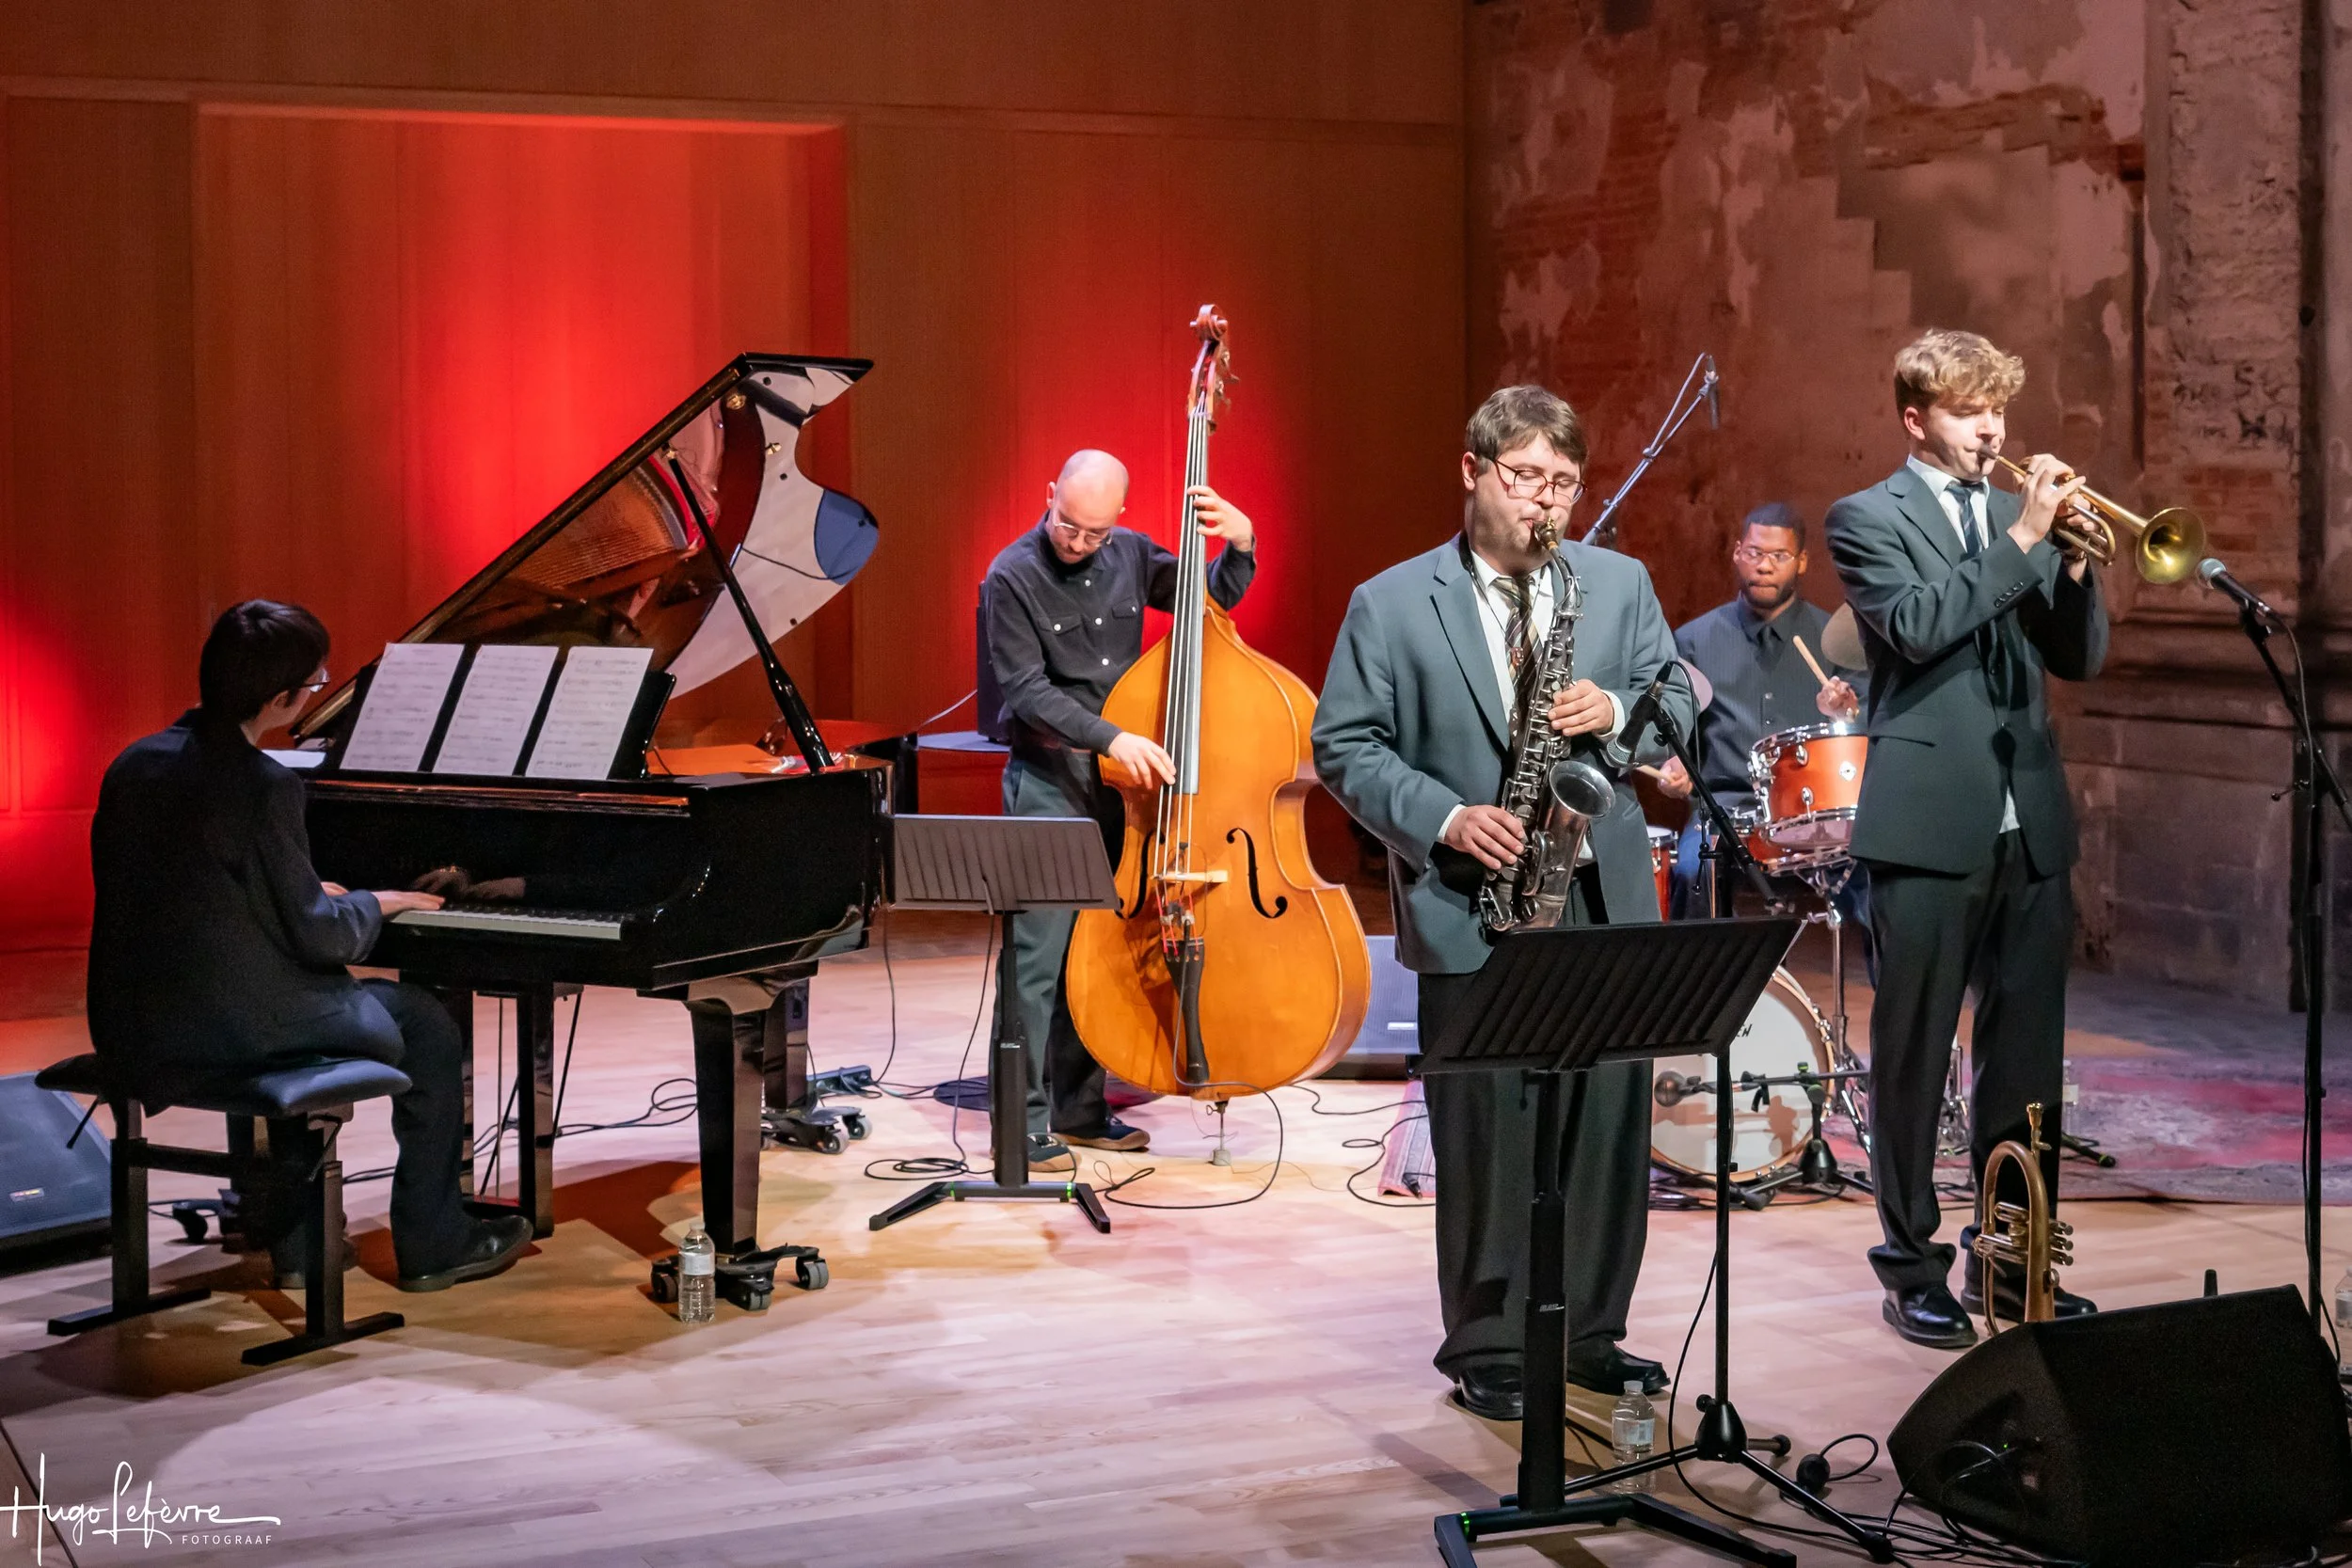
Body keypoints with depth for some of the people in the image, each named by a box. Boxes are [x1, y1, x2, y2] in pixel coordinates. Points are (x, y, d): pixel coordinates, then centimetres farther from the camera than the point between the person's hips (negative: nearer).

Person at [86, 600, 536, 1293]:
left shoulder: (134, 763, 5)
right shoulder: (262, 786, -18)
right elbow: (317, 936, -15)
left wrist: (312, 895, 21)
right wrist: (376, 905, 6)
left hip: (128, 1028, 8)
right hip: (225, 1030, -8)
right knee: (427, 1025, 12)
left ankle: (294, 1235, 33)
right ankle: (432, 1243, 19)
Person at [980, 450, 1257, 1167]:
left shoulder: (1132, 556, 6)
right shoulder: (1013, 577, -10)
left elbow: (1211, 600, 14)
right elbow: (1029, 692, -15)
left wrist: (1239, 547, -6)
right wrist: (1112, 737, -25)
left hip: (1121, 780, 6)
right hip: (1047, 781, -5)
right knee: (1040, 952, -9)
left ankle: (1080, 1109, 20)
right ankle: (1026, 1121, -4)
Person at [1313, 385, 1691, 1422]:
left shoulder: (1620, 585, 9)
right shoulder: (1391, 606, -1)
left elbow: (1678, 713, 11)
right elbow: (1345, 748, -2)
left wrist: (1615, 714, -11)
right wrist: (1444, 819, -14)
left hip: (1604, 907, 4)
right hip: (1471, 913, -3)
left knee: (1609, 1128, 8)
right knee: (1487, 1137, 1)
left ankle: (1588, 1330, 23)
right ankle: (1488, 1350, 12)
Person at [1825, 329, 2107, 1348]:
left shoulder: (2020, 516, 17)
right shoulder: (1867, 518, 0)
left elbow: (2080, 658, 12)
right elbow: (1914, 624, -17)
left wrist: (2073, 560, -5)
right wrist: (2020, 539, -17)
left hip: (2030, 824, 5)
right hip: (1930, 823, -5)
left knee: (2027, 1056, 8)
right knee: (1914, 1055, 2)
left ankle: (2012, 1262, 19)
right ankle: (1912, 1271, 10)